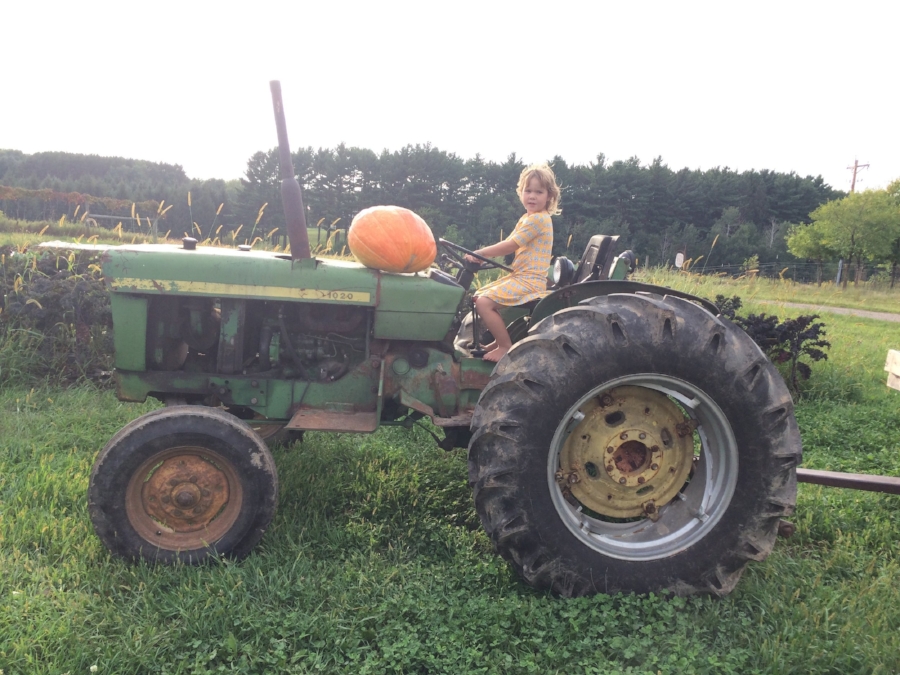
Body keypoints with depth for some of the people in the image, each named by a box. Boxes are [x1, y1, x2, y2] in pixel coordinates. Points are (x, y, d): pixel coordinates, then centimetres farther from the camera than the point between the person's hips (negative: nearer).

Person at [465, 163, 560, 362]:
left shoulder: (539, 219, -15)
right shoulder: (527, 218, 17)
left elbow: (510, 246, -18)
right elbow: (507, 243, 12)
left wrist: (479, 253, -13)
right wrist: (482, 254, -2)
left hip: (530, 281, -10)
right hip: (519, 277, 10)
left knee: (484, 302, -22)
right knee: (479, 296, 13)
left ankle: (506, 346, -9)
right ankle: (501, 339, 19)